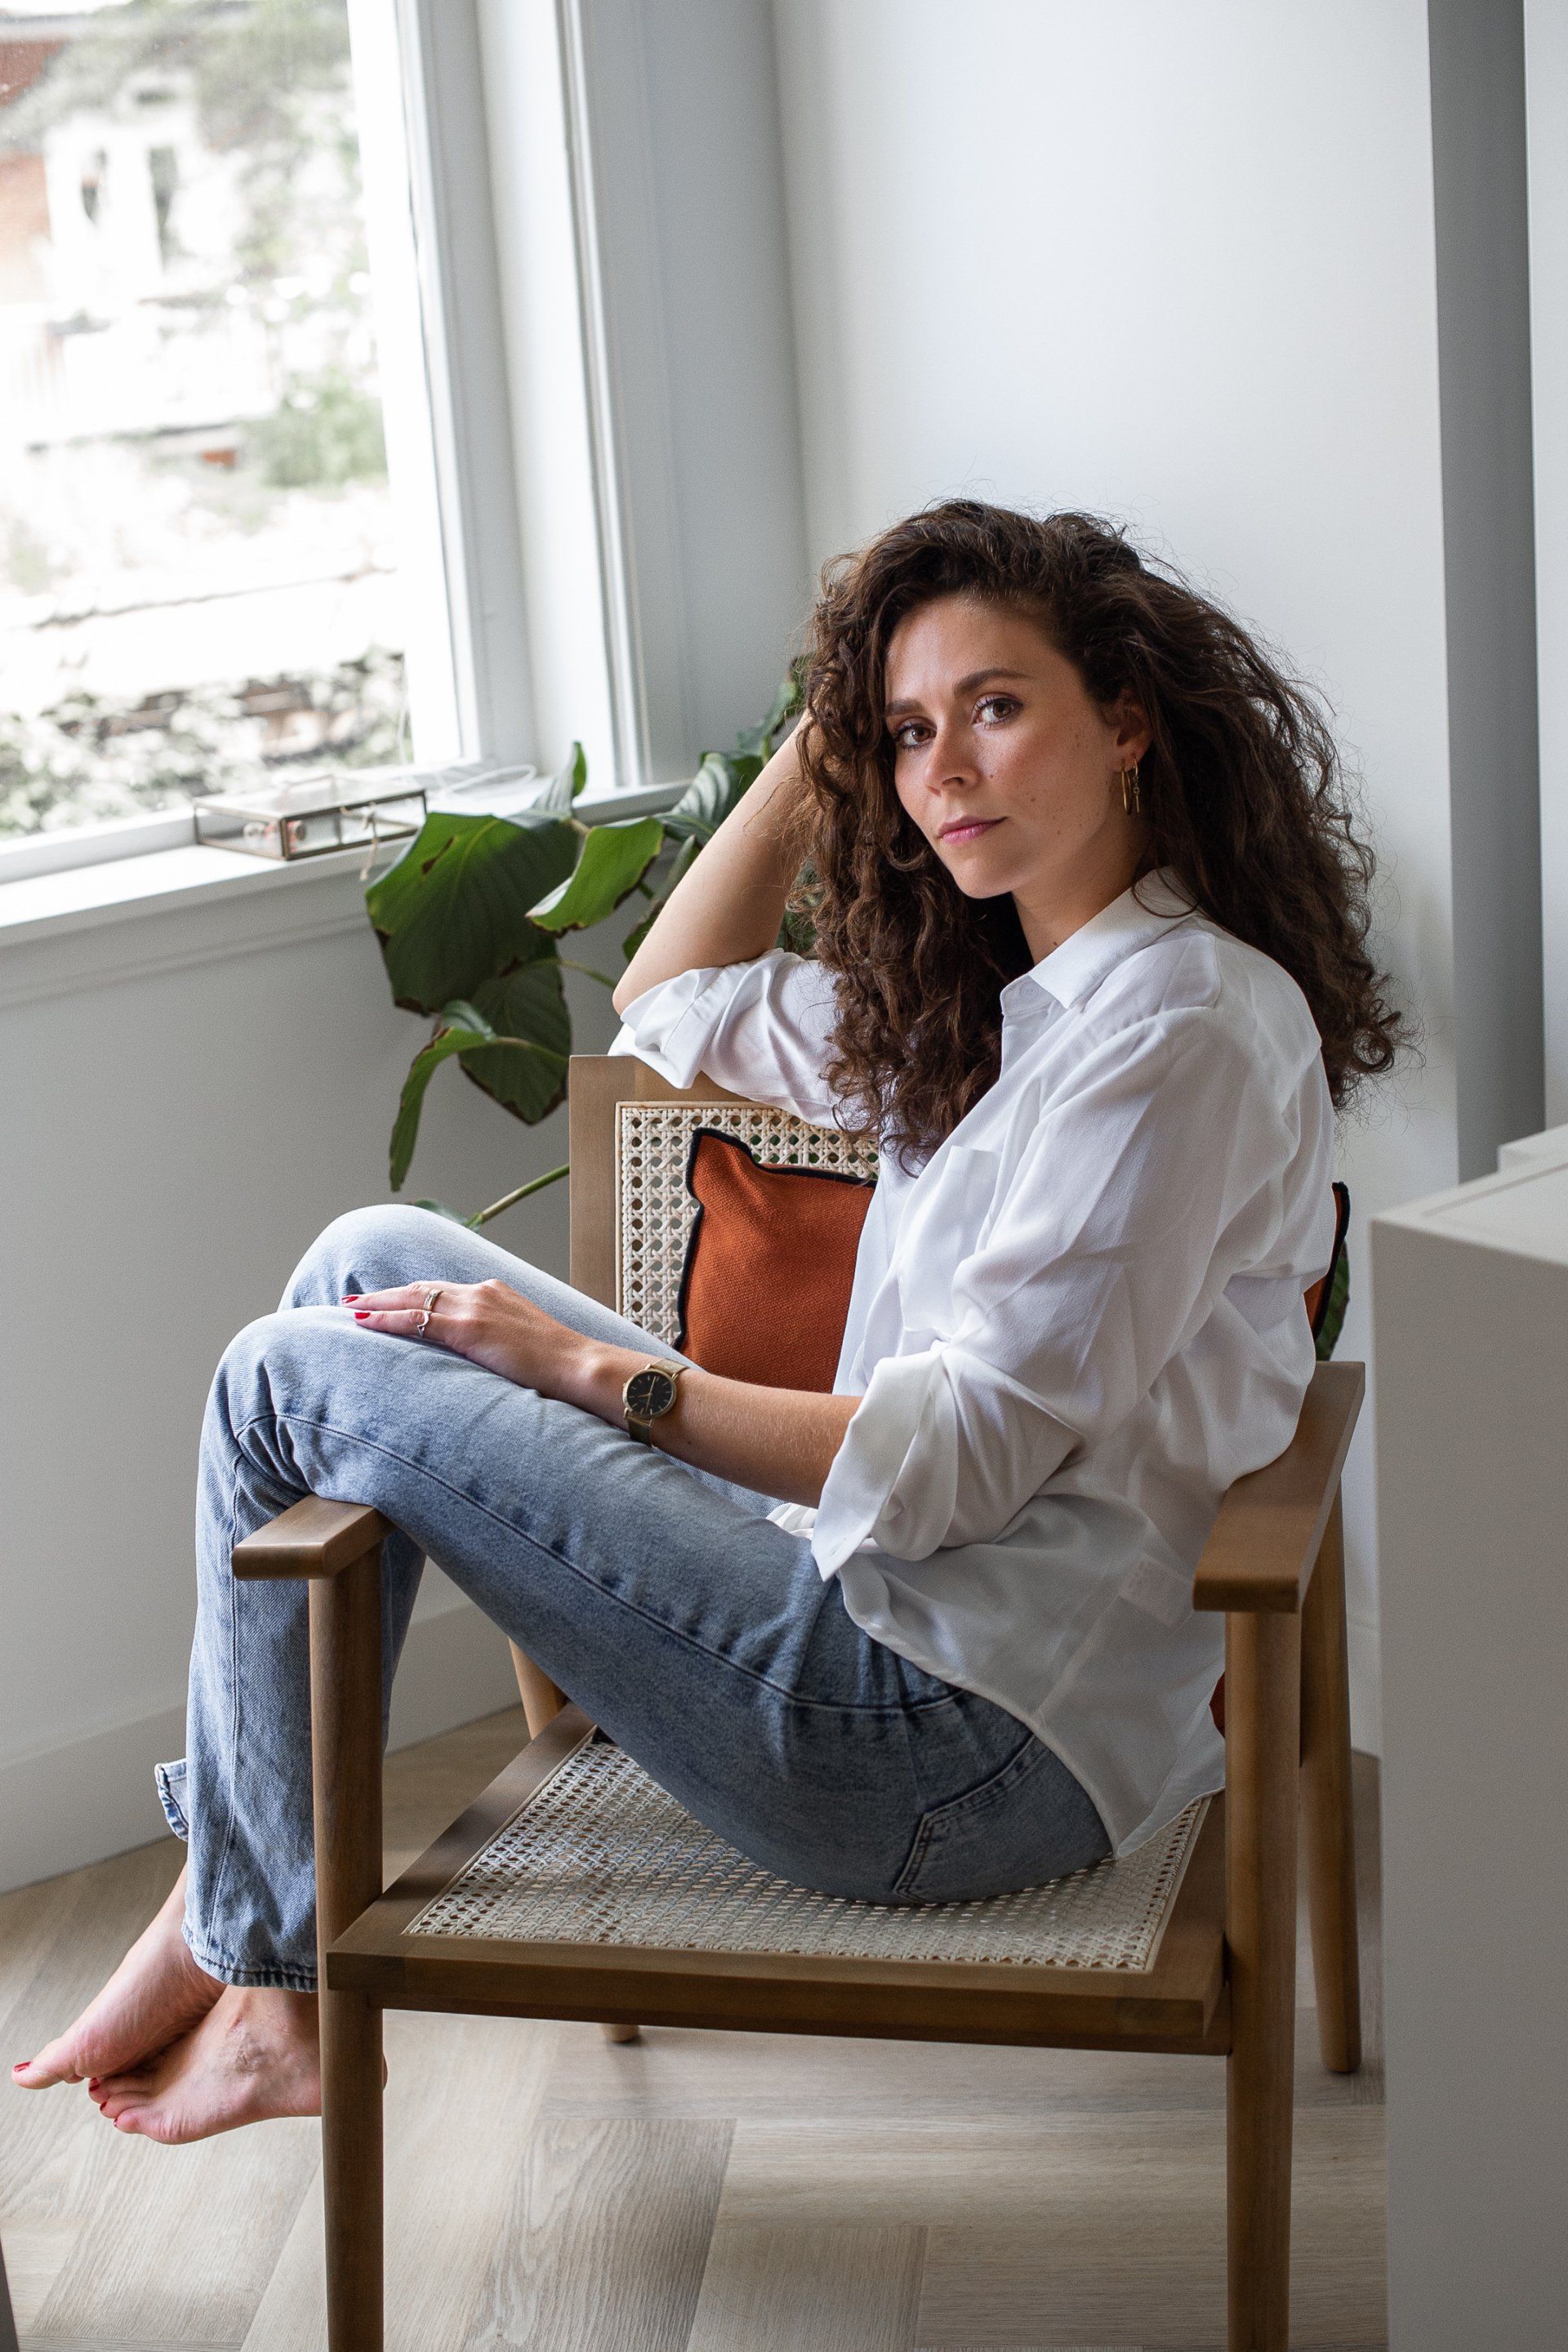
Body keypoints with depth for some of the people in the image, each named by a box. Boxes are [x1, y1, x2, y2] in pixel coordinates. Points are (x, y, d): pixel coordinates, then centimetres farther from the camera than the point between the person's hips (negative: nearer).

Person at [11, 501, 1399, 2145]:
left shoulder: (1182, 1024, -15)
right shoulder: (997, 1002, 14)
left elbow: (965, 1452, -19)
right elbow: (676, 1003, 26)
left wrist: (589, 1368, -13)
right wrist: (828, 734, 14)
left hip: (974, 1736, -10)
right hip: (890, 1608, 10)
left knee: (297, 1380, -5)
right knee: (375, 1260, 8)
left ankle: (261, 1971, 9)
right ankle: (232, 1893, 8)